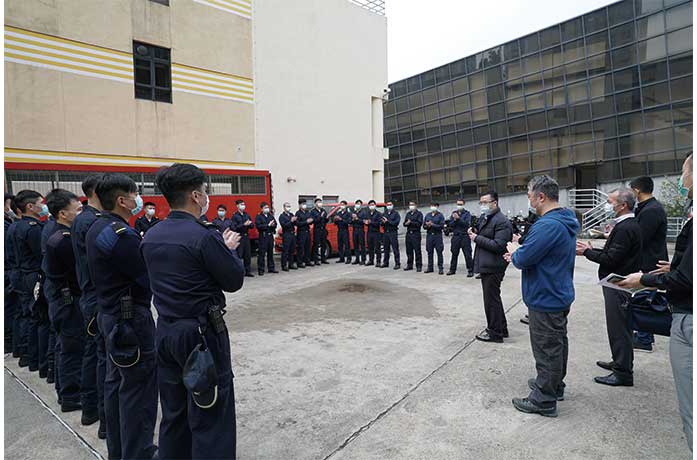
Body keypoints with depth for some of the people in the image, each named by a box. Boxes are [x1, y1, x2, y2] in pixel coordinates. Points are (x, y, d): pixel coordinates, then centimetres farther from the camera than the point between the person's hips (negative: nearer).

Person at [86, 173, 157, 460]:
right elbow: (151, 277, -22)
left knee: (115, 382, 19)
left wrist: (142, 247, 1)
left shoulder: (98, 228, 9)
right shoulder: (120, 234, -22)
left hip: (110, 313, 10)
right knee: (138, 388, 1)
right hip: (131, 317, -10)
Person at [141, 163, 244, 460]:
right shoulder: (204, 236, -19)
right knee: (211, 416, 4)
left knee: (173, 413, 20)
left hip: (166, 332, 8)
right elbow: (234, 281, -13)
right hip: (201, 333, -8)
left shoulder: (150, 237, 4)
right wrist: (230, 248, 3)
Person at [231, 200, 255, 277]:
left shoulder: (247, 215, 13)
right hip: (239, 237, -6)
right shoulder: (235, 216, -5)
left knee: (248, 255, 8)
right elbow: (233, 228, -15)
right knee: (239, 255, -5)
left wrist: (250, 224, -8)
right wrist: (244, 225, -20)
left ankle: (248, 271, 15)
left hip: (246, 236, 6)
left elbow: (252, 226, 15)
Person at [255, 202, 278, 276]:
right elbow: (258, 226, -15)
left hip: (270, 236, 6)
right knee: (262, 253, -5)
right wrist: (268, 225, -16)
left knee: (270, 252, 12)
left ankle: (271, 268, 21)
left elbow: (275, 224, 11)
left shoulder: (271, 216, 15)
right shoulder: (258, 216, -3)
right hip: (263, 236, -6)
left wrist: (272, 225, -12)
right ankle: (261, 270, 0)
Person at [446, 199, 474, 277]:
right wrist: (454, 220, -13)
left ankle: (470, 270, 3)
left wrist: (458, 218, -20)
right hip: (455, 236, 4)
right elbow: (450, 225, 5)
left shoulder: (467, 213, 1)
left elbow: (467, 224, -14)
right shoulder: (453, 213, 12)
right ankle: (452, 269, 22)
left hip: (465, 236, -4)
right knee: (454, 254, 11)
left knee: (467, 254, -4)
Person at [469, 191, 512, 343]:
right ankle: (501, 328, 34)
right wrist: (473, 233, 1)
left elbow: (498, 245, -24)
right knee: (493, 298, 19)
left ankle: (495, 333, 15)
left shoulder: (501, 221, -16)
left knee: (491, 300, 1)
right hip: (485, 265, 10)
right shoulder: (483, 218, 13)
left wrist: (477, 238, -20)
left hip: (493, 267, -10)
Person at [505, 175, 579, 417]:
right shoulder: (566, 220, 7)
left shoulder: (548, 225, -27)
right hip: (560, 295, 10)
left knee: (546, 350, 2)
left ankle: (543, 401, 16)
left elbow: (523, 260, -26)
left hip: (545, 300, -10)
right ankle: (554, 385, 40)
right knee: (557, 343, 22)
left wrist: (514, 251, -5)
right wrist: (519, 253, 5)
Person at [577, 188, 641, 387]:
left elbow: (611, 259, -23)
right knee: (621, 326, 20)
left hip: (618, 286, -11)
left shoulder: (625, 228, -20)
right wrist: (591, 250, 8)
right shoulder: (629, 225, 13)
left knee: (619, 328, -3)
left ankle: (623, 374, 6)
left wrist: (586, 252, -11)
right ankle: (621, 362, 33)